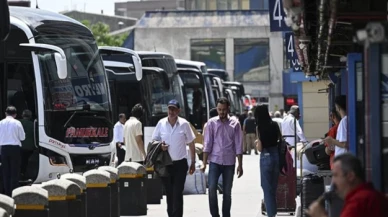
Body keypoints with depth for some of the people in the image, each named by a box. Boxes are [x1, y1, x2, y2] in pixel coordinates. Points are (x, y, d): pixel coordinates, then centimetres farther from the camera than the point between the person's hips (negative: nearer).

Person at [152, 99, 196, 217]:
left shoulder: (184, 124, -5)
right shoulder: (161, 123, 0)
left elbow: (191, 144, 3)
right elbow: (154, 141, 10)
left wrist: (193, 163, 3)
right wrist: (160, 146, -12)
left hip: (180, 163, -2)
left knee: (177, 194, -8)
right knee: (169, 193, 10)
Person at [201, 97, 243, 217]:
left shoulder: (235, 123, 1)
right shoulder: (212, 123, 2)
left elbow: (238, 145, 2)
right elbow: (207, 144, 1)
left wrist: (240, 165, -1)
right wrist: (204, 163, -4)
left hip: (229, 162, 0)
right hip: (215, 161, 0)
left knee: (227, 192, 6)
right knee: (212, 189, -13)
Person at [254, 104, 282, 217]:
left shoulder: (259, 127, -11)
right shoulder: (274, 124, 0)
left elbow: (260, 148, -12)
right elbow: (280, 139, 10)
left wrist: (256, 142, 8)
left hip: (266, 157, -5)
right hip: (276, 155, 5)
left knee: (267, 188, 4)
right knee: (274, 186, 19)